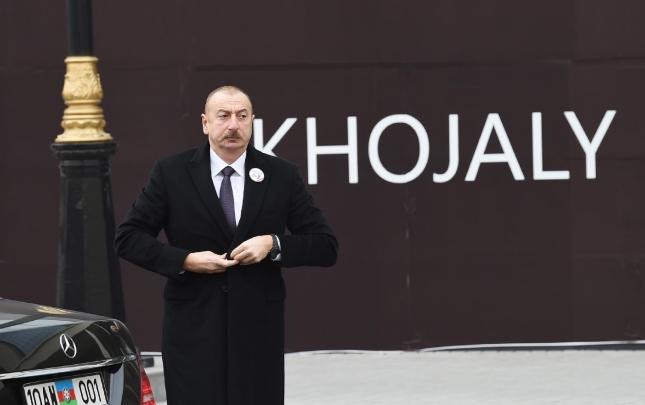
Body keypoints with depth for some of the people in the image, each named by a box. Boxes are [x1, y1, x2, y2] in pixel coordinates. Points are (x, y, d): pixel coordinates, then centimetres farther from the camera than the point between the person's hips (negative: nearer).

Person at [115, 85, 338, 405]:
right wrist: (184, 260, -10)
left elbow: (326, 246, 5)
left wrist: (274, 244, -12)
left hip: (258, 333, 1)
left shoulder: (281, 176, 5)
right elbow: (128, 237, 3)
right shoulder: (172, 173, 2)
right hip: (193, 330, -1)